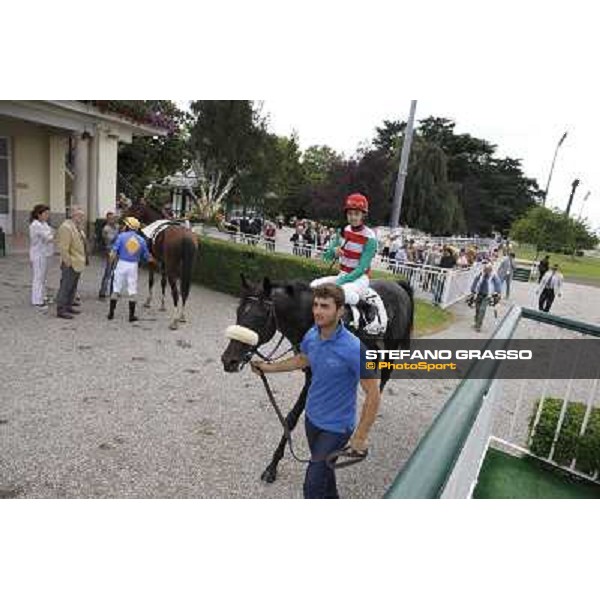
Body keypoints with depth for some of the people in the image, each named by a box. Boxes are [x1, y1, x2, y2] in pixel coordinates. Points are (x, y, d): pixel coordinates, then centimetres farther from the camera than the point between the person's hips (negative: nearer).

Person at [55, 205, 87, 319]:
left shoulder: (77, 227, 14)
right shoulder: (66, 227, -15)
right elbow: (64, 248, -19)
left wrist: (82, 260, 15)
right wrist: (68, 263, -20)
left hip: (78, 263, 10)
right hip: (70, 264, -10)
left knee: (73, 287, 16)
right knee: (65, 287, -4)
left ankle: (68, 306, 26)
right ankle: (61, 310, 1)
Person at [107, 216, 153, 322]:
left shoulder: (121, 236, -5)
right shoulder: (141, 240, 1)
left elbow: (113, 253, -10)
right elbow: (147, 257, 7)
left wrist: (110, 263, 5)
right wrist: (154, 260, 27)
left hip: (121, 264, -1)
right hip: (133, 266, 1)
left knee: (116, 290, 10)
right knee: (132, 292, 6)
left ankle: (111, 313, 17)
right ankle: (131, 315, 8)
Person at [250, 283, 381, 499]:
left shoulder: (353, 349, -32)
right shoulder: (311, 335, -11)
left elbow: (373, 394, -24)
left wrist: (361, 436, -20)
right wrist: (269, 367, 15)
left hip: (336, 426, -7)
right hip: (312, 417, 7)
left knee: (312, 484, 1)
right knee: (322, 467, 28)